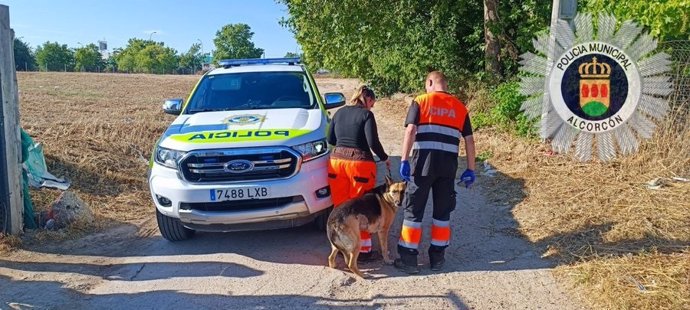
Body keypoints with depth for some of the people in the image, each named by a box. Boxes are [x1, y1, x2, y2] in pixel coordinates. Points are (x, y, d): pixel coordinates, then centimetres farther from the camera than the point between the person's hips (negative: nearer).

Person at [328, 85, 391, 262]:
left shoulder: (339, 113, 12)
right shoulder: (366, 115, -5)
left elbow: (330, 139, 16)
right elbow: (373, 142, -12)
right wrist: (385, 158, 3)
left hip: (336, 161, 5)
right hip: (359, 163, -5)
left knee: (341, 206, 13)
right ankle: (363, 251, 12)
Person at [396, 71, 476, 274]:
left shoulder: (420, 101, 4)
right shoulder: (459, 107, 14)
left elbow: (410, 131, -9)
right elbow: (469, 140, 11)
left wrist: (404, 160, -11)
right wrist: (470, 169, 15)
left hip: (423, 161, -3)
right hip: (448, 164, 3)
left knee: (414, 210, 5)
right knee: (442, 211, 14)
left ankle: (408, 259, 9)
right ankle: (437, 257, 22)